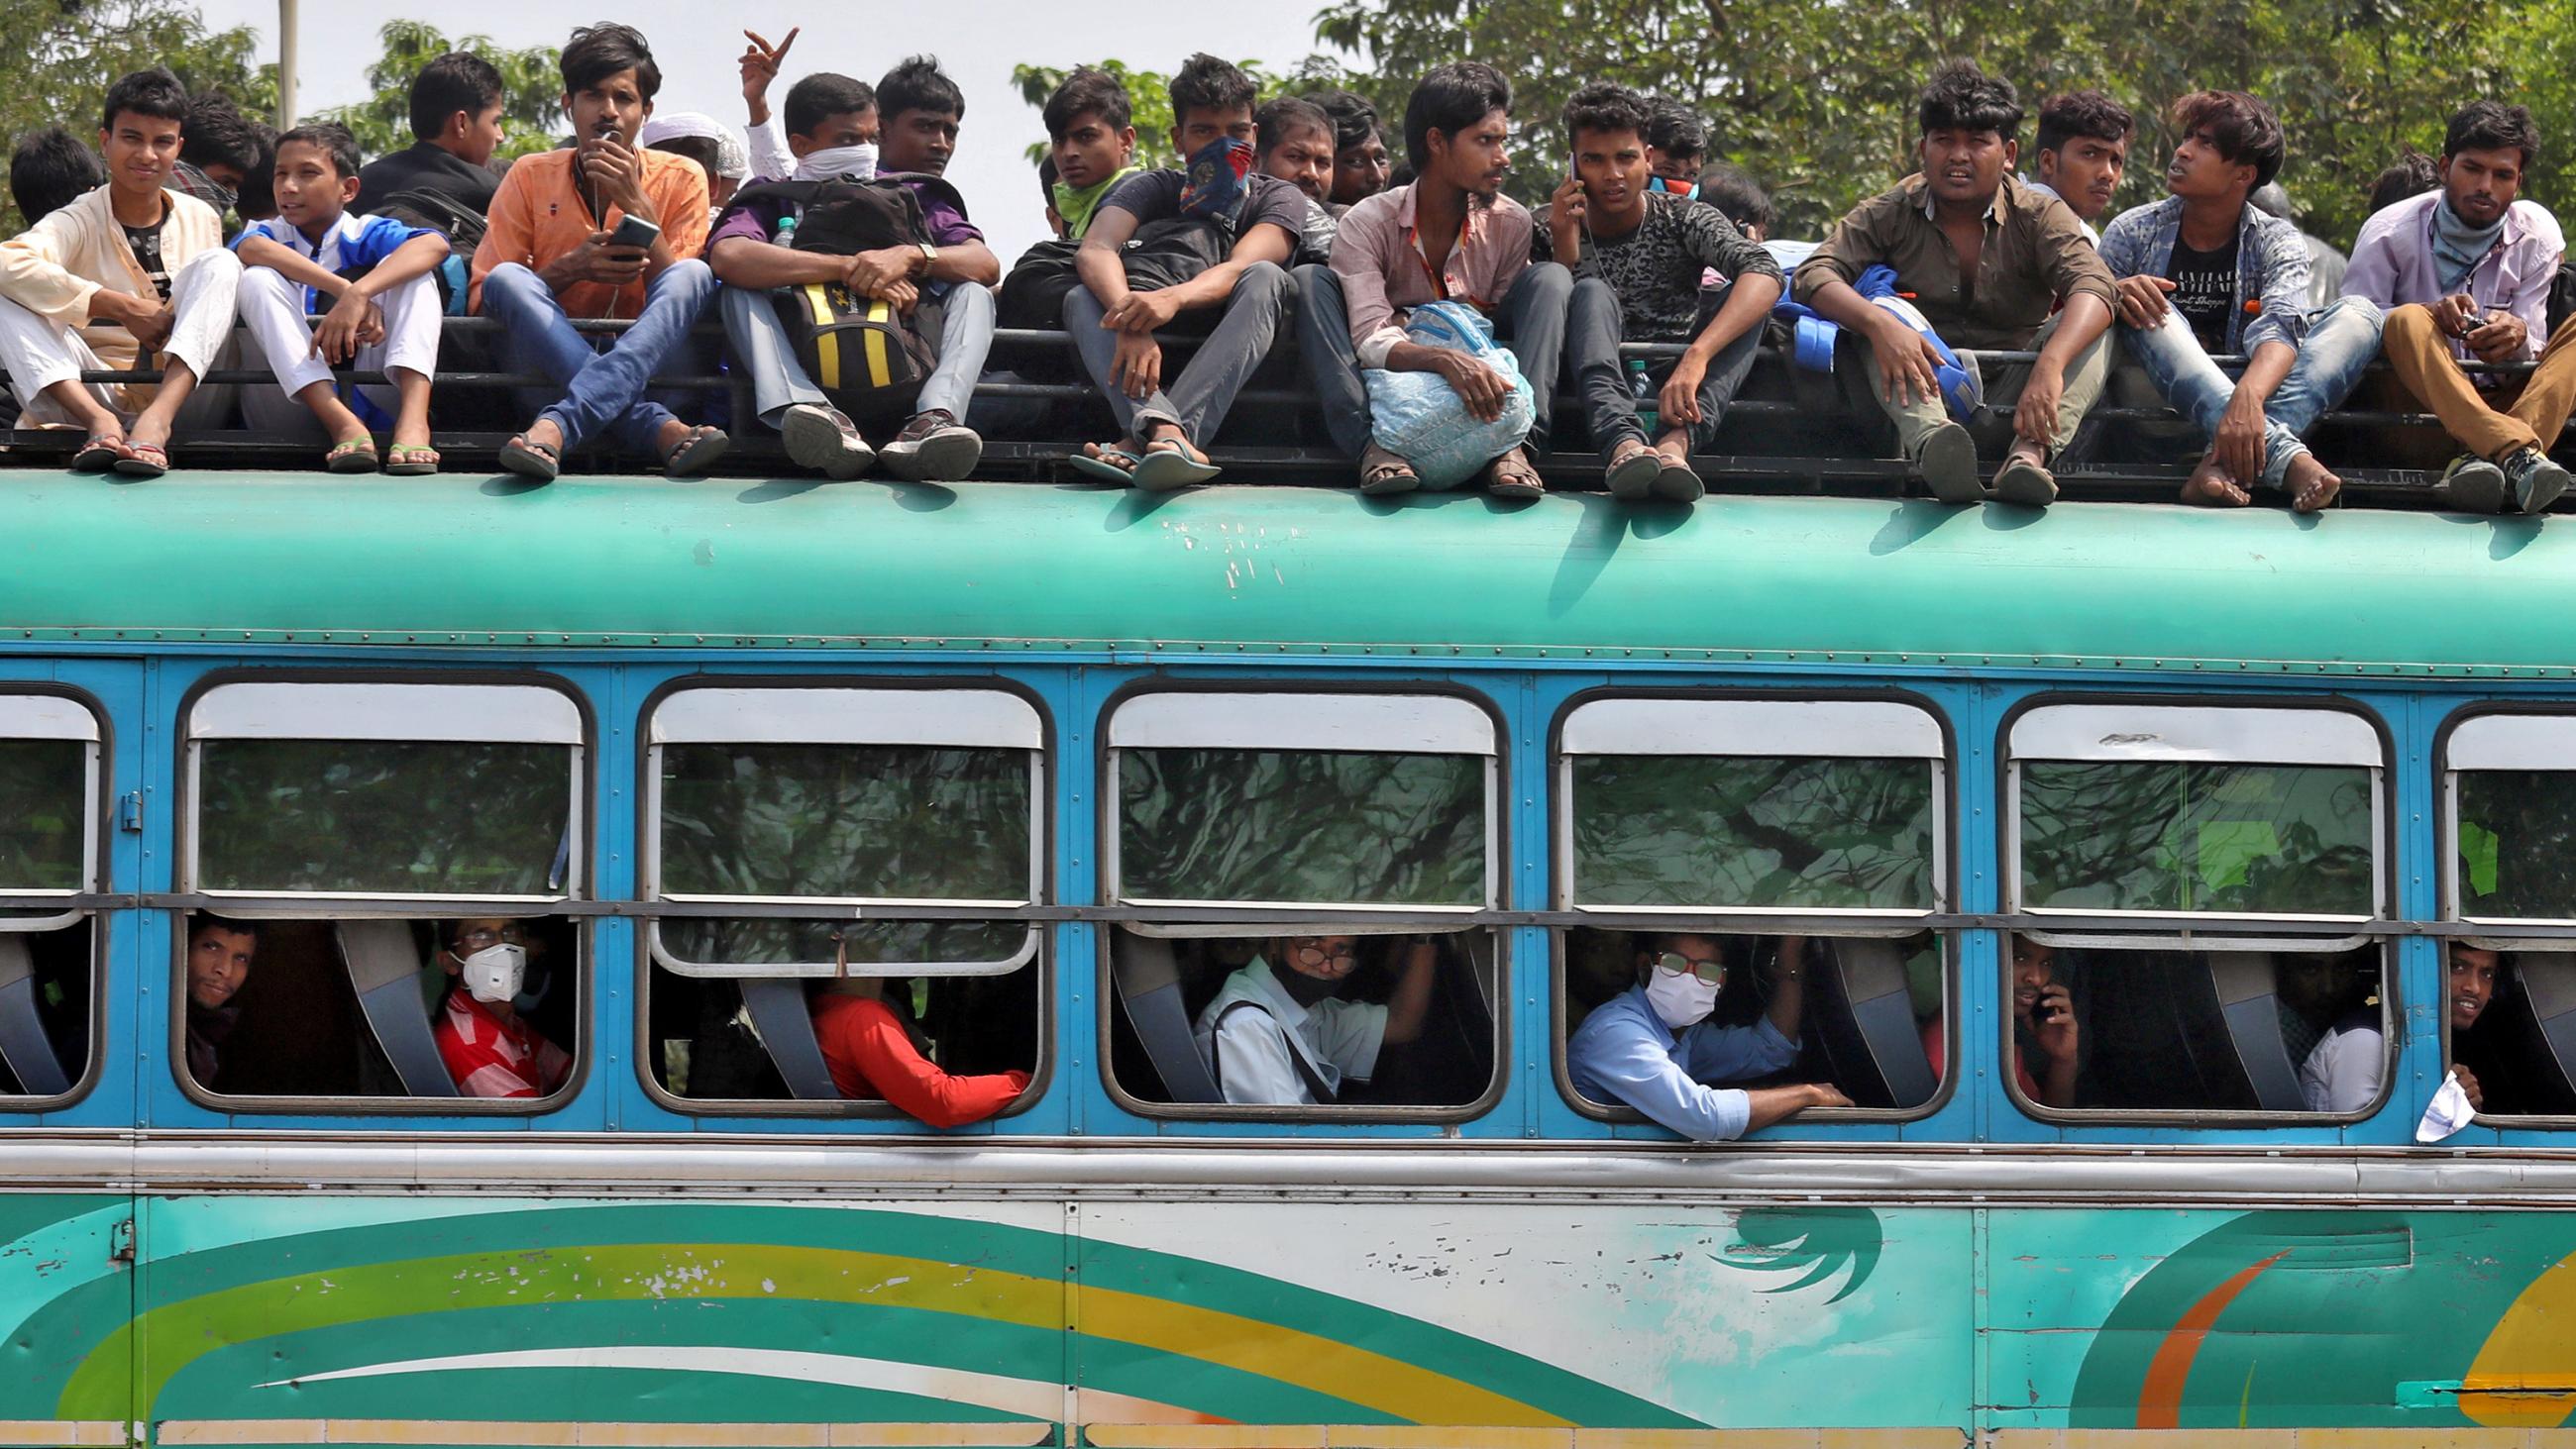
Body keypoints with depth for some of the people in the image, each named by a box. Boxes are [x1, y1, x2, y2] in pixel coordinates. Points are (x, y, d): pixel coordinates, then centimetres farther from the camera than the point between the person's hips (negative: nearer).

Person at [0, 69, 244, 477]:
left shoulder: (202, 221, 11)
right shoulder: (79, 223, -1)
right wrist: (123, 308, -25)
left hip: (181, 399, 2)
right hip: (99, 394, -2)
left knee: (219, 263, -15)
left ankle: (157, 420, -38)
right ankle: (99, 423, -40)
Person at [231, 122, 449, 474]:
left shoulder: (367, 234, 7)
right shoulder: (271, 233, 10)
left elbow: (434, 245, -17)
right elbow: (251, 248, -18)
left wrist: (358, 294, -34)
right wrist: (345, 289, -30)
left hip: (373, 399, 0)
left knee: (405, 268, -12)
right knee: (257, 277, -15)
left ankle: (413, 420, -37)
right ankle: (342, 425, -35)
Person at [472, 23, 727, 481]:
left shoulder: (680, 180, 4)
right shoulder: (530, 177, 4)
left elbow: (681, 295, -5)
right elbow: (482, 296, -2)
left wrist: (636, 203, -14)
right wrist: (571, 268, -18)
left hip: (649, 365, 0)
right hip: (551, 364, 0)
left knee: (695, 274, -26)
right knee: (508, 279, -26)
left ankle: (559, 426, -49)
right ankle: (658, 428, -45)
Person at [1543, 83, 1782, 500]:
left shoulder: (1684, 219, 0)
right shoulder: (1550, 234, 4)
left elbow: (1764, 274, -21)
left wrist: (1696, 357, -38)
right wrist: (1563, 254, -16)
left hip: (1672, 393, 1)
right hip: (1598, 399, -1)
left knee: (1740, 300, -21)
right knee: (1593, 293, -25)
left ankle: (1677, 442, -49)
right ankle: (1623, 445, -56)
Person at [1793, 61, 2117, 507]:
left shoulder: (2039, 216, -1)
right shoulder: (1890, 215, 1)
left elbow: (2092, 286, -21)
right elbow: (1813, 276, -14)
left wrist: (2050, 365, -42)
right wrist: (1878, 323, -37)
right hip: (1922, 389, 0)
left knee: (2096, 331, -21)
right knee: (1887, 313, -25)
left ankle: (2030, 453, -47)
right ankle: (1930, 439, -56)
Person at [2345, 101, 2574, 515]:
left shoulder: (2538, 237, 3)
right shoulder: (2390, 232, -3)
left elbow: (2534, 352, 1)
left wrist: (2518, 336, -25)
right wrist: (2430, 315, -29)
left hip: (2503, 404, 2)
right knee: (2407, 321, -30)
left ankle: (2483, 458, -48)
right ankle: (2518, 453, -56)